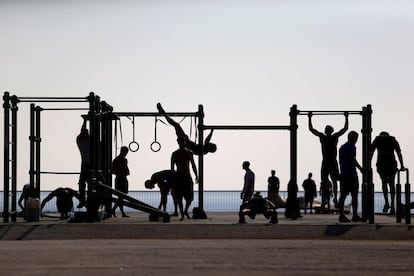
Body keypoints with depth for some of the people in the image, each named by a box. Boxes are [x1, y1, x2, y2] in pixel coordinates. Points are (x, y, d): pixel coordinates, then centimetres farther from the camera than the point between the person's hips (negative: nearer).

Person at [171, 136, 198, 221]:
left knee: (190, 198, -2)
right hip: (178, 177, -2)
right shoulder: (174, 154, 2)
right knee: (179, 198, -4)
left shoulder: (189, 153, 8)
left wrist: (196, 176, -1)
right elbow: (172, 167, 3)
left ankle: (186, 211, 22)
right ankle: (182, 214, 4)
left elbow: (193, 165, 9)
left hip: (187, 177, 2)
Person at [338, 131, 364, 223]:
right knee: (354, 195, -3)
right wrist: (360, 168, -4)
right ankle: (355, 215, -5)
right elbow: (353, 160, -15)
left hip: (343, 174, 8)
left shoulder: (342, 147, 17)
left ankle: (341, 215, 1)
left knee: (343, 195, 5)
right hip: (351, 174, -8)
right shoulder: (352, 147, -7)